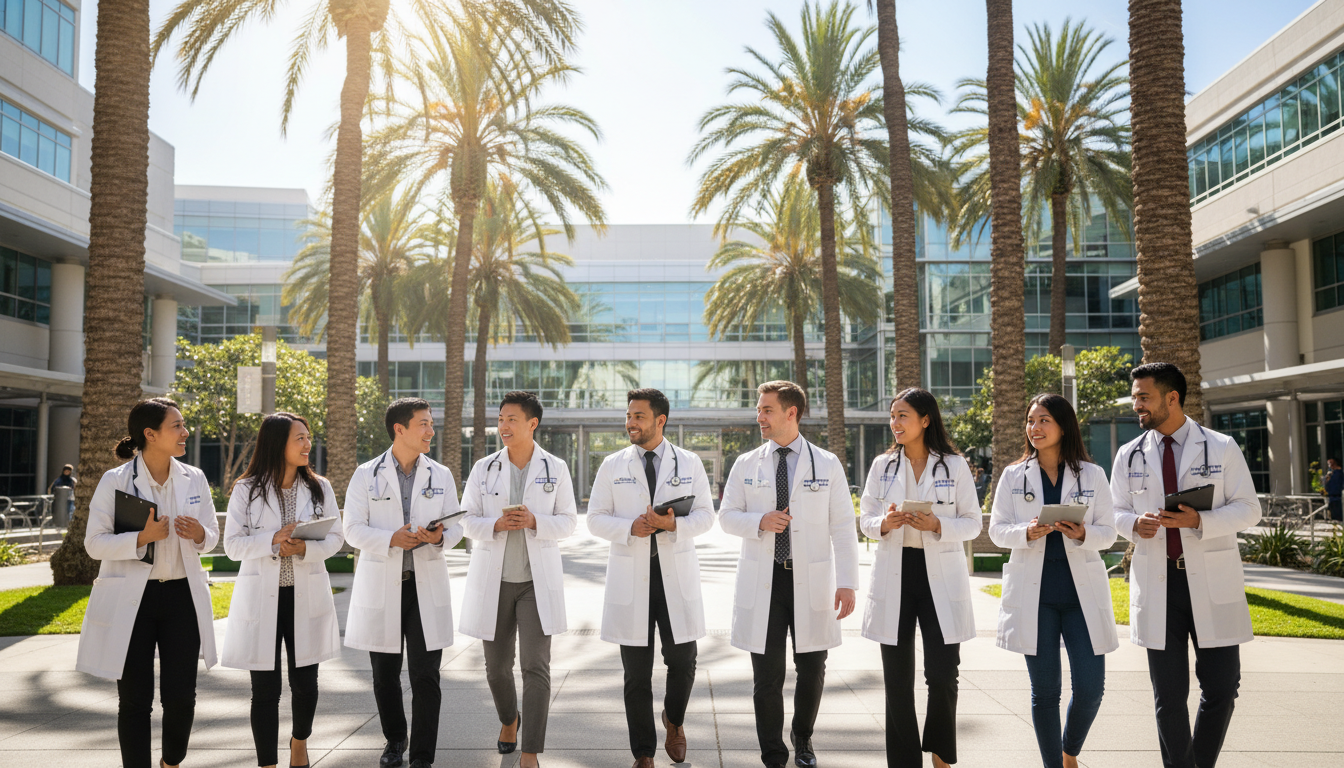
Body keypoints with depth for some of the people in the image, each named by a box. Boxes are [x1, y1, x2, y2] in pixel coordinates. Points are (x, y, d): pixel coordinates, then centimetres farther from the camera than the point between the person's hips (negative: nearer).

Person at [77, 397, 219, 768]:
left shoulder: (194, 479, 4)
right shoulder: (115, 481, -6)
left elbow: (212, 535, 13)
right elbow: (95, 543, -7)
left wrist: (200, 535, -11)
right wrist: (142, 538, -21)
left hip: (182, 595, 3)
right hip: (131, 598, -3)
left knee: (181, 696, 4)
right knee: (135, 699, 4)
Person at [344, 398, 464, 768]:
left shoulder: (441, 475, 7)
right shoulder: (367, 475, 1)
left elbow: (455, 527, 7)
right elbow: (353, 529, -3)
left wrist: (440, 537, -16)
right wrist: (392, 539, -20)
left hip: (426, 585, 1)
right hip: (381, 586, 0)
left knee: (426, 677, -2)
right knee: (385, 674, 11)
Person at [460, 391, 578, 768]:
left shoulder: (555, 468, 0)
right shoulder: (484, 468, 2)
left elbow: (568, 521, 1)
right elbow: (467, 521, 3)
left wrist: (534, 522, -18)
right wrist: (497, 525, -18)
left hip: (538, 581, -2)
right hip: (493, 579, 2)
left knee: (536, 666, -10)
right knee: (497, 666, 11)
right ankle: (509, 718, 42)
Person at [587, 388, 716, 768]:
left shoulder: (690, 463, 5)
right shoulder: (612, 465, 6)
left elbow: (705, 515, 3)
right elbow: (596, 519, 4)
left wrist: (675, 524, -16)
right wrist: (630, 528, -15)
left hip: (677, 574, 0)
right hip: (630, 576, 0)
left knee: (682, 660, 2)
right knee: (636, 672, 4)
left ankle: (673, 719, 34)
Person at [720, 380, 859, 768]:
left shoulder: (827, 464, 2)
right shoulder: (746, 464, 6)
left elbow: (842, 527, 0)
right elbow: (726, 516, 9)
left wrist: (847, 582, -7)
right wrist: (760, 522, -12)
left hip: (812, 580, 0)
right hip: (762, 581, 1)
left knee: (812, 670, 9)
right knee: (767, 675, 3)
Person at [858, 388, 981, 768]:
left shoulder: (955, 465, 1)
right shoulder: (882, 465, 8)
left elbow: (972, 522, 2)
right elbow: (865, 518, 9)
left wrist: (937, 525, -17)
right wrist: (884, 524, -13)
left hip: (941, 576, -2)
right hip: (894, 576, 2)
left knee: (942, 676, -2)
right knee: (897, 679, 5)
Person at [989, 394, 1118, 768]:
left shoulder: (1092, 474, 5)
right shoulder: (1013, 475, 6)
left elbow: (1108, 533, 4)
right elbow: (996, 530, 4)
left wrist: (1082, 534, -17)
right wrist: (1027, 532, -17)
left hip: (1082, 591, 0)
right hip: (1034, 593, 0)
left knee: (1090, 688, -1)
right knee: (1045, 691, 4)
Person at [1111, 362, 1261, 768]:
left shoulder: (1221, 447, 2)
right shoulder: (1129, 455, 9)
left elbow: (1248, 509, -1)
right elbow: (1115, 513, 13)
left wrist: (1199, 520, -18)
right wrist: (1135, 523, -11)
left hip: (1212, 583, -2)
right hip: (1156, 583, 2)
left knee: (1221, 687, 2)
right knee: (1168, 696, 6)